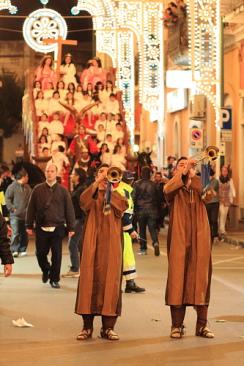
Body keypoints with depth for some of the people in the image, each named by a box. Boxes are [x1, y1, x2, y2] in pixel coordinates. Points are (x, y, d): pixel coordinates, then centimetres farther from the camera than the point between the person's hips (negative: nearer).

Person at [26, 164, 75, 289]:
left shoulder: (62, 190, 3)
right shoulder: (38, 189, 4)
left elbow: (69, 209, 3)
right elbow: (31, 208, 5)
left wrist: (71, 227, 0)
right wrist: (29, 226, 2)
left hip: (57, 228, -1)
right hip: (41, 228, 1)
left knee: (57, 255, 0)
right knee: (40, 253, 7)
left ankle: (54, 279, 13)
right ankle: (46, 270, 35)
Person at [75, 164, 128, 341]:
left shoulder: (116, 195, 13)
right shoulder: (92, 194, 11)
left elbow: (123, 206, -10)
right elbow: (84, 201, -14)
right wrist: (97, 183, -24)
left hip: (111, 243, 1)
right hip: (92, 242, 0)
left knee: (110, 280, -3)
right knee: (90, 279, -4)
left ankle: (108, 327, 3)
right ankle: (87, 326, 1)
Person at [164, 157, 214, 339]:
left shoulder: (199, 187, 13)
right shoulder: (174, 189, 8)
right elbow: (167, 189, -17)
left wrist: (192, 174, -17)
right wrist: (183, 172, -19)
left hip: (200, 241, 2)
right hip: (179, 240, -2)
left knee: (201, 278, 1)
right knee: (177, 278, -5)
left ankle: (202, 325, 8)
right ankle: (177, 325, 1)